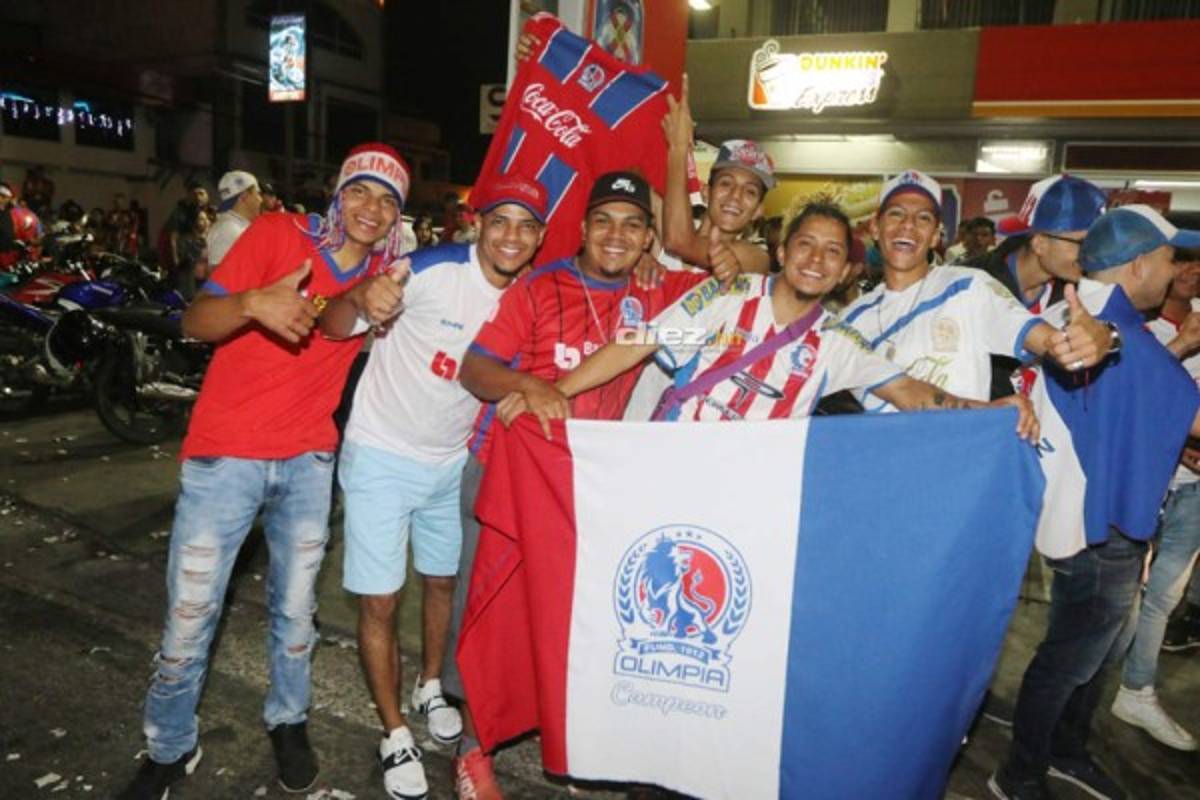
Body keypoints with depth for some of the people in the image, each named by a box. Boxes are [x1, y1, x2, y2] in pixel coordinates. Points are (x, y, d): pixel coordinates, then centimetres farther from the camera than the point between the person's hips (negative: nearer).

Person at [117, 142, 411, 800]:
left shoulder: (381, 270, 3)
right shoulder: (276, 233, -9)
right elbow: (196, 321, -15)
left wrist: (367, 304, -6)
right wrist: (253, 303, -36)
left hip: (308, 461, 4)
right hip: (224, 455, -3)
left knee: (295, 607, 15)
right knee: (189, 617, 4)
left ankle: (288, 720, 37)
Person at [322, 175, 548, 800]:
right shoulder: (431, 269, -21)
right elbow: (334, 327, -20)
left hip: (453, 462, 5)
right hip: (382, 456, -5)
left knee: (443, 581, 19)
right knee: (380, 602, 1)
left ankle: (430, 688, 43)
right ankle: (394, 734, 20)